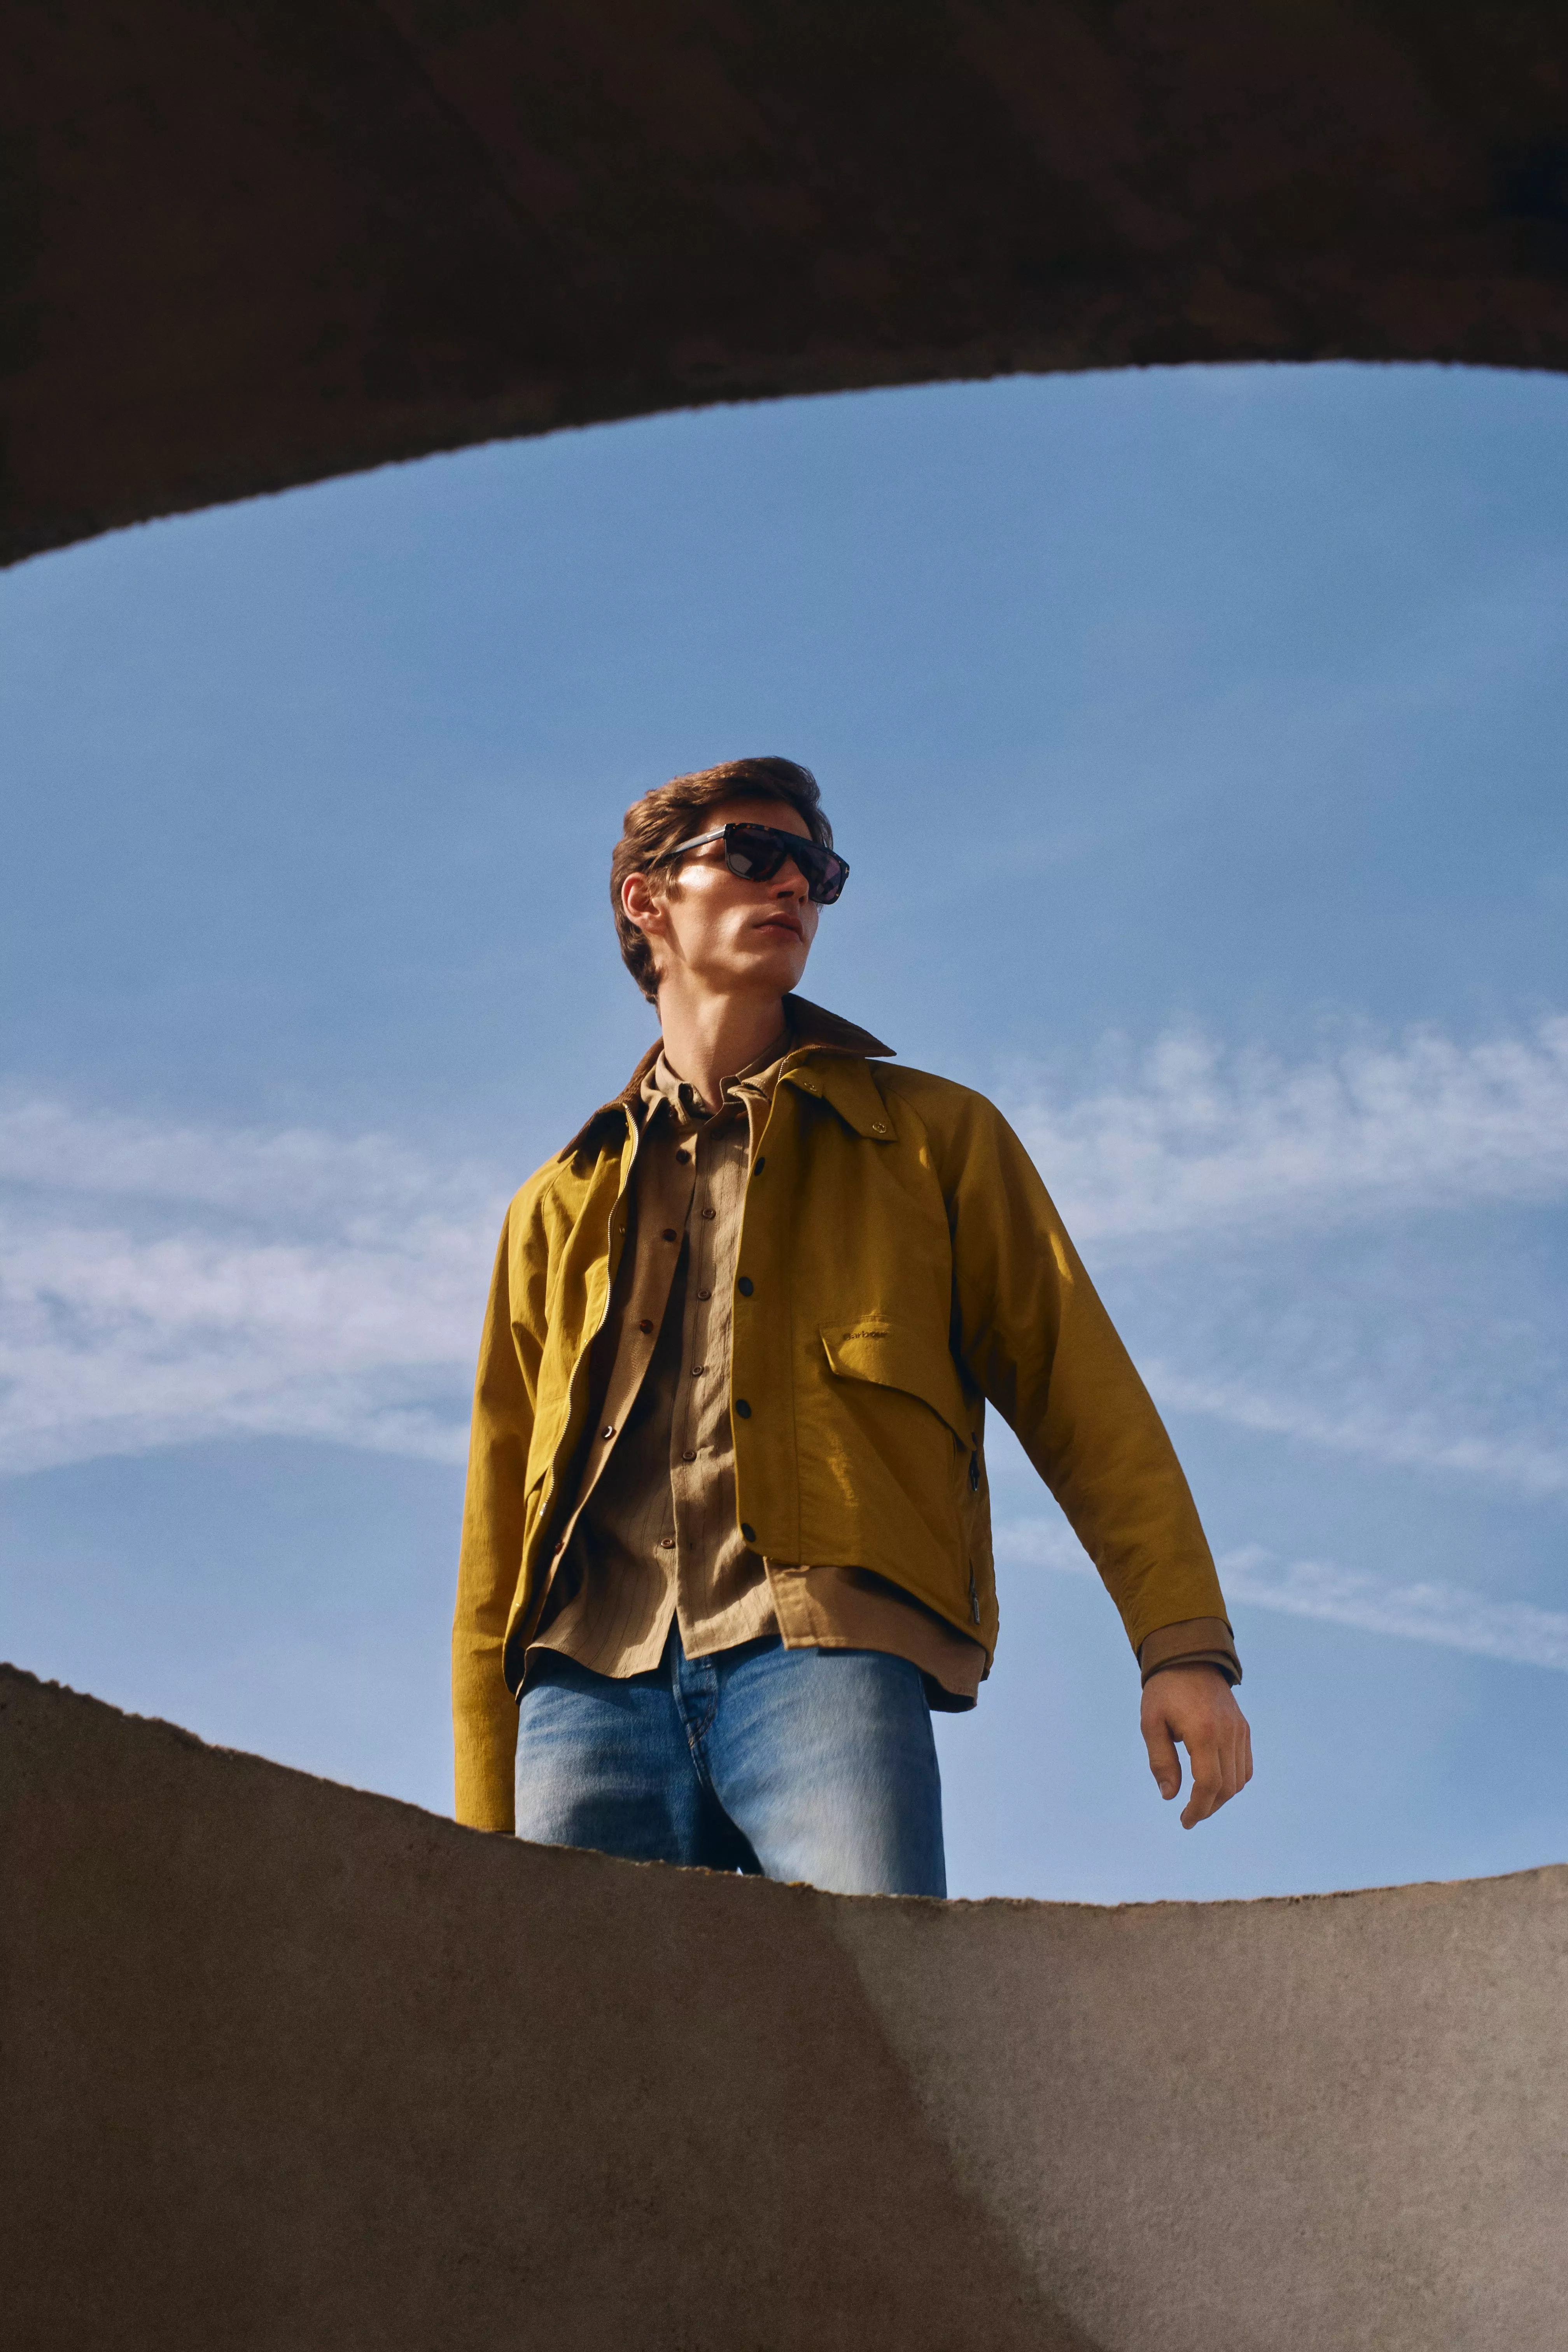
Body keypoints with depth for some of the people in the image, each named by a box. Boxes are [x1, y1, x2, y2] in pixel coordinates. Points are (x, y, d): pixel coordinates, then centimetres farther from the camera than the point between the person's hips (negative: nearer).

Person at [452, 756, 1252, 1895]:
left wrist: (1183, 1643, -1)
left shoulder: (932, 1135, 22)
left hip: (823, 1646, -2)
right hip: (590, 1682, 3)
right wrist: (487, 1825, 14)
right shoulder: (560, 1207, 26)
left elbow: (1083, 1401, 13)